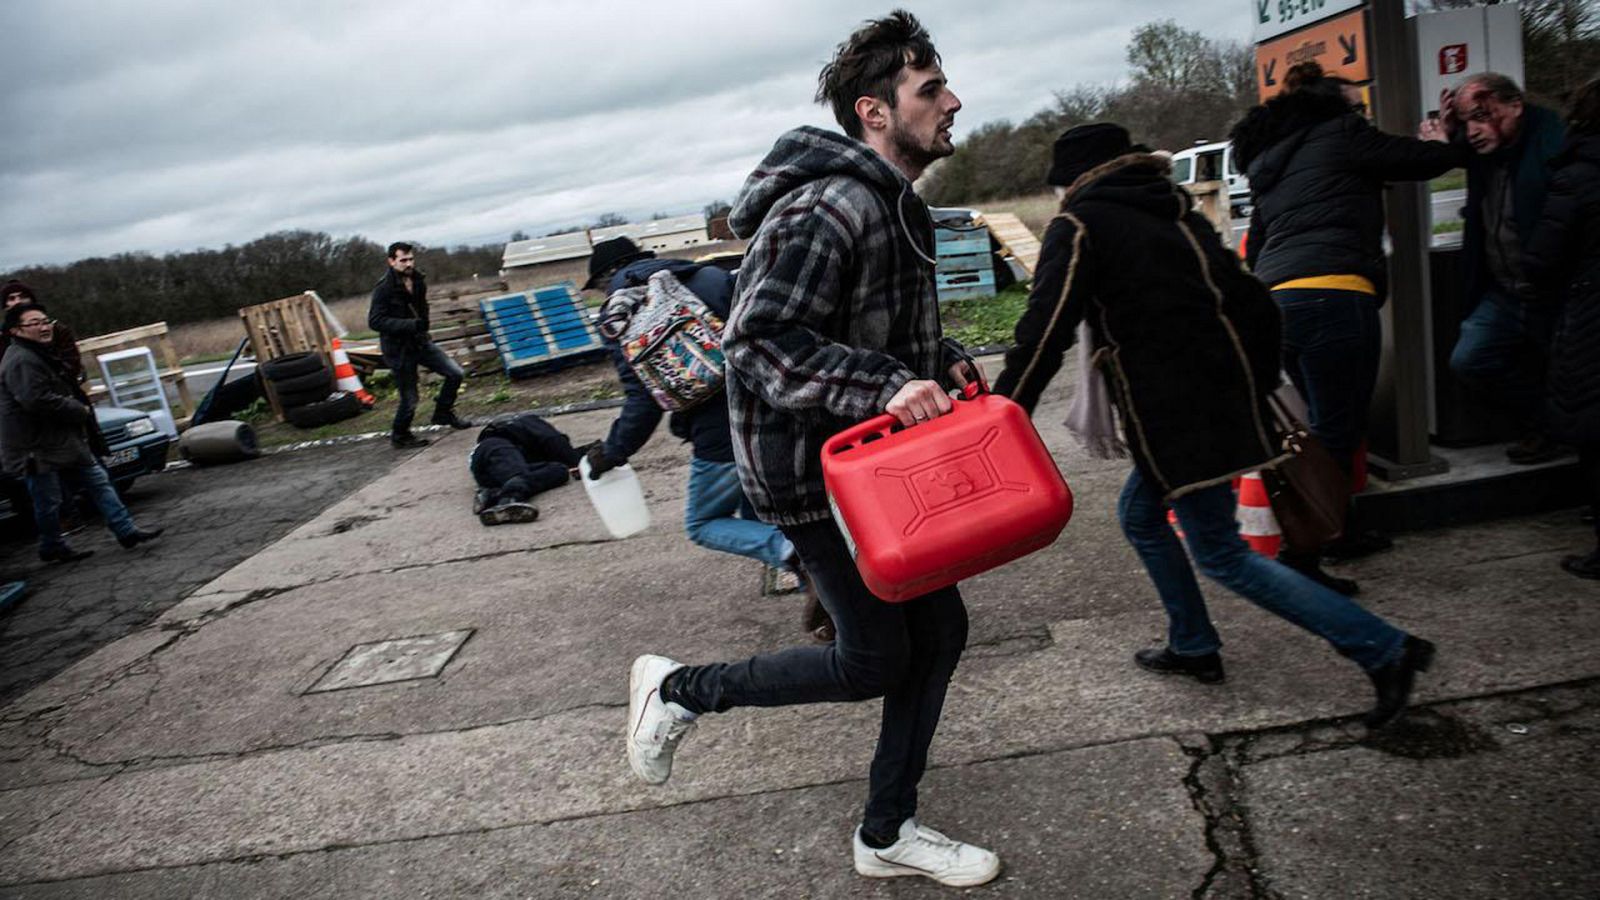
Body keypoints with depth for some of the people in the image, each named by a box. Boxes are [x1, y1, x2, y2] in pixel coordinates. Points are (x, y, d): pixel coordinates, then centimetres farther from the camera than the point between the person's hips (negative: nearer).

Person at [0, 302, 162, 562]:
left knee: (98, 481, 9)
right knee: (48, 502, 4)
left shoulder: (41, 354, 15)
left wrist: (80, 409, 7)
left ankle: (127, 531, 11)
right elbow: (37, 400, -29)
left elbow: (67, 392, 25)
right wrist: (79, 410, -18)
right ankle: (52, 548, 20)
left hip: (66, 441, 10)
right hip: (36, 449, -10)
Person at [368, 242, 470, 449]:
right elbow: (375, 321, -24)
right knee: (409, 399, 0)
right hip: (398, 349, -6)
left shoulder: (418, 280, 3)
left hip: (420, 341, 6)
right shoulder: (384, 288, -18)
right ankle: (400, 436, 25)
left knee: (456, 373, -2)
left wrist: (423, 322, 6)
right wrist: (411, 324, -31)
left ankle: (443, 414, 19)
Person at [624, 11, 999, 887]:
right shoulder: (830, 208, -22)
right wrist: (886, 386, -37)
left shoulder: (894, 205, 13)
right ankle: (678, 689, 20)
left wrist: (940, 360, 5)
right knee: (874, 659, 1)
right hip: (810, 468, -10)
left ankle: (888, 833, 28)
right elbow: (758, 344, -29)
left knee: (938, 629, 11)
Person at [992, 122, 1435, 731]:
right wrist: (1256, 389, 20)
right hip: (1226, 400, 8)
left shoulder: (1078, 227, -5)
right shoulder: (1177, 214, 16)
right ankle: (1193, 646, 31)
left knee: (1222, 555, 1)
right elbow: (1253, 304, 14)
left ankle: (1384, 649, 0)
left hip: (1174, 416, -8)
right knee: (1140, 514, 23)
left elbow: (1044, 334, -15)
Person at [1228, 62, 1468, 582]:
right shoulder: (1339, 133, 6)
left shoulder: (1269, 166, 27)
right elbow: (1423, 160, 7)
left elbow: (1255, 250, 27)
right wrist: (1446, 144, 28)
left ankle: (1343, 531, 31)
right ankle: (1298, 559, -6)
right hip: (1332, 297, -8)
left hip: (1276, 304, 8)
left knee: (1329, 424, 21)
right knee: (1335, 434, -4)